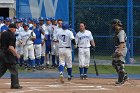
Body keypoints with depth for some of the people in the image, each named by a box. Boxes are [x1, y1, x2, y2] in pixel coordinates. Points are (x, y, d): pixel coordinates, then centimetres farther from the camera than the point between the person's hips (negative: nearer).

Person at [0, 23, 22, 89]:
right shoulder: (11, 35, -15)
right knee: (14, 70, 2)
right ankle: (15, 85, 4)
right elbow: (10, 47, -22)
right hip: (8, 54, -8)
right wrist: (16, 54, -15)